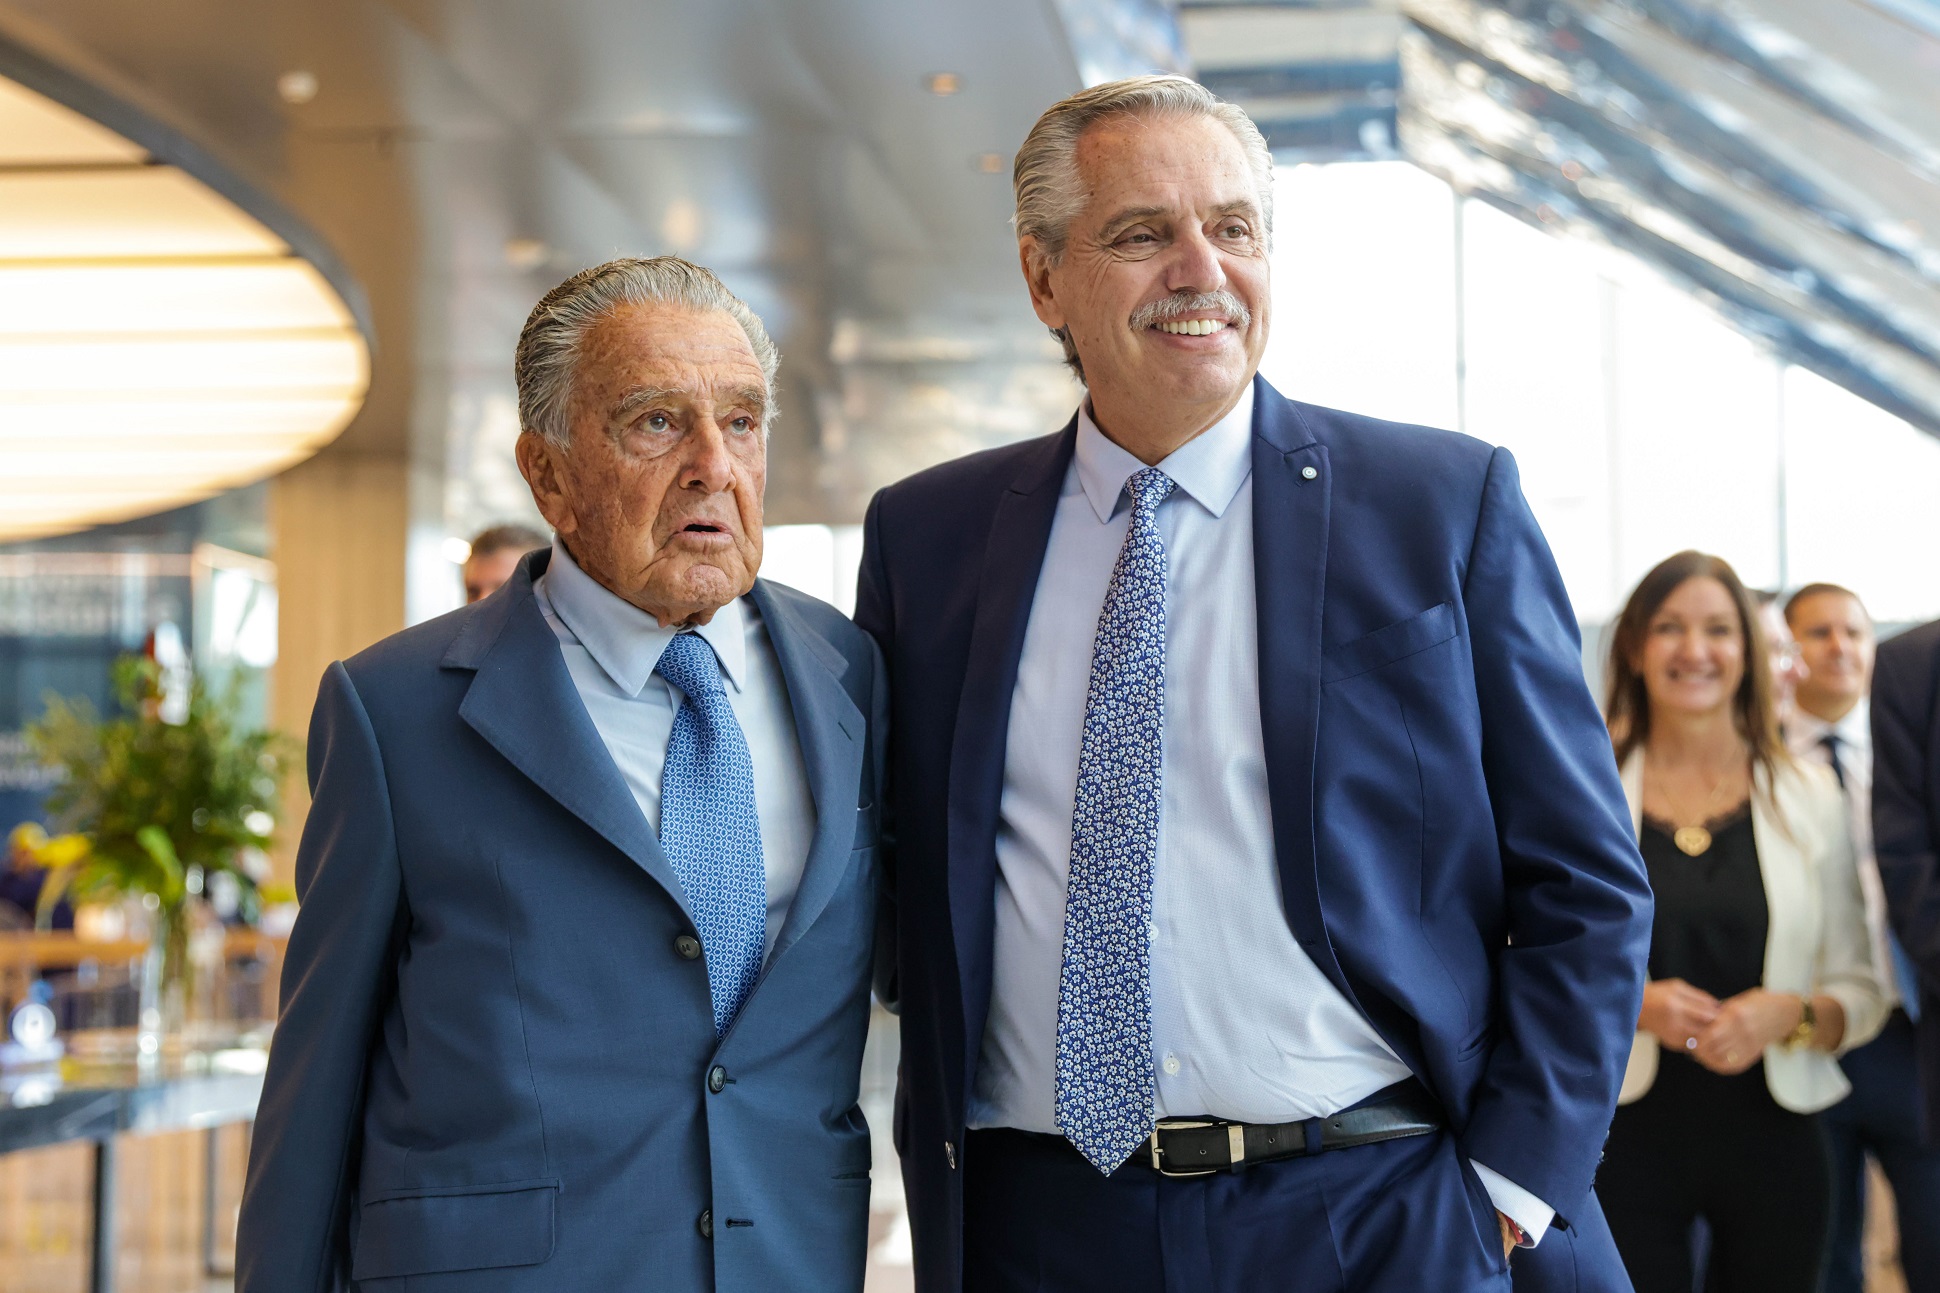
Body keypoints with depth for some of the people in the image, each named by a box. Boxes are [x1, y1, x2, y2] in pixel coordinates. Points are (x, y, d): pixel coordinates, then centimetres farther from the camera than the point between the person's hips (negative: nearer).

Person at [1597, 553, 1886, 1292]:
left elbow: (1861, 993, 7)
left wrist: (1790, 1013, -13)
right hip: (1627, 1141, -2)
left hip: (1771, 1141, 2)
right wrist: (1632, 1002, -15)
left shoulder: (1808, 795, 5)